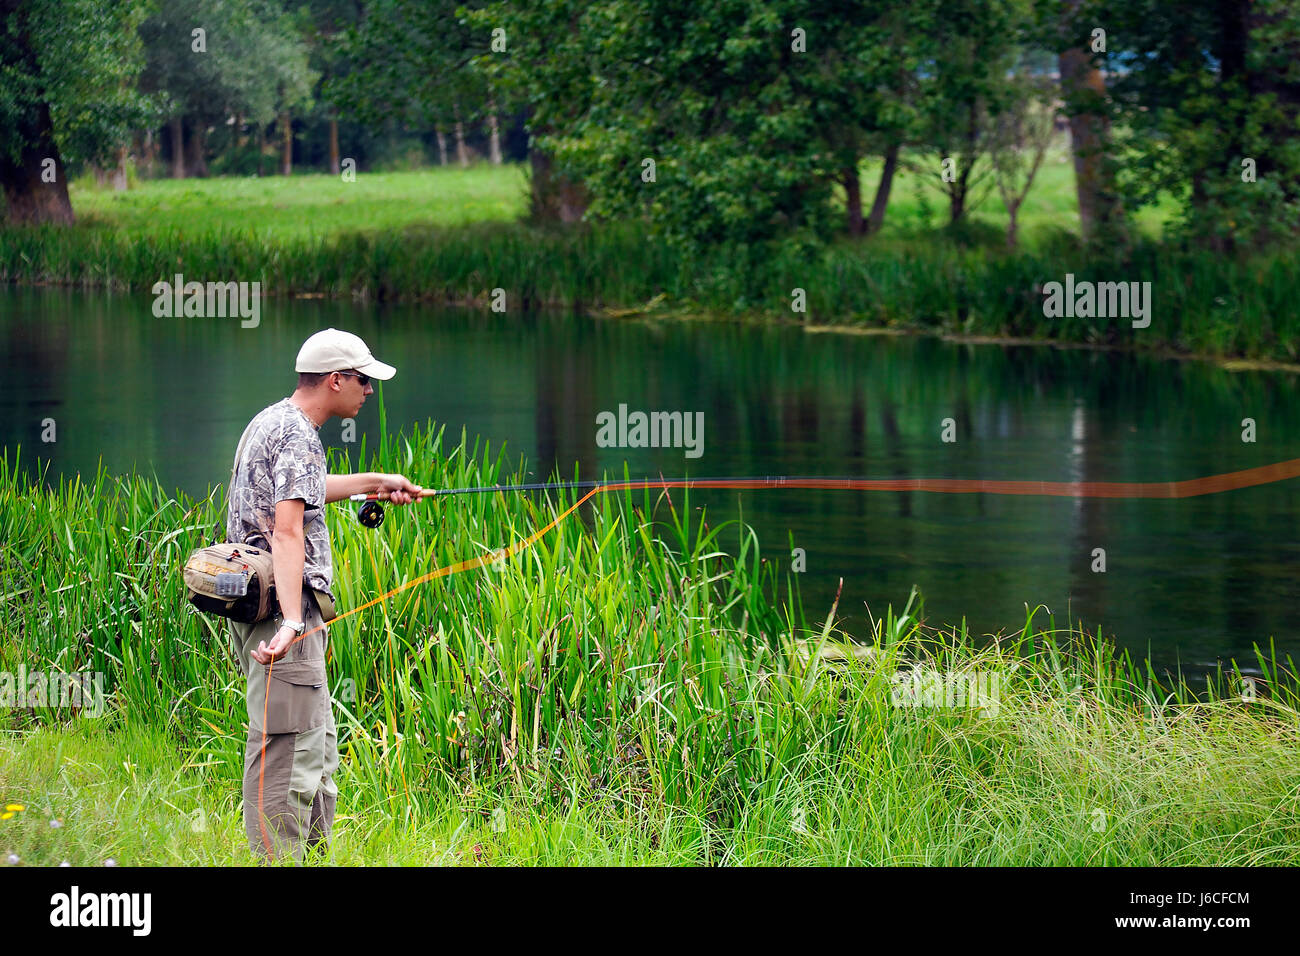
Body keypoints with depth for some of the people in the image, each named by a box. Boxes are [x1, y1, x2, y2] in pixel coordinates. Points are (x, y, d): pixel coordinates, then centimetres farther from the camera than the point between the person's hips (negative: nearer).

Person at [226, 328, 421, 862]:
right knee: (290, 752, -11)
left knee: (319, 750, 16)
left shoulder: (270, 422, 17)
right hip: (282, 606, -11)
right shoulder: (297, 436, -15)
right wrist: (292, 620, -34)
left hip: (256, 600, 11)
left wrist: (372, 483, 47)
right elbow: (287, 531, -26)